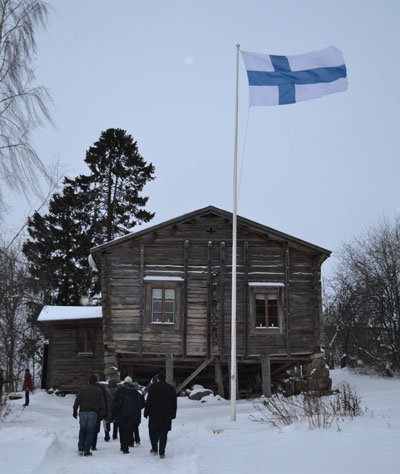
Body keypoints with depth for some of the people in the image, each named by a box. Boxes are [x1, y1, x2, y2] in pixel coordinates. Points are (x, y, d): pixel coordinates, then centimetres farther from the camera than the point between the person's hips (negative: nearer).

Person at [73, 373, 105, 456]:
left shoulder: (83, 388, 5)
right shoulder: (99, 390, 7)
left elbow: (77, 400, 1)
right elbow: (102, 404, 6)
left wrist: (75, 411, 4)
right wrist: (102, 414, 11)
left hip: (83, 412, 0)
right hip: (93, 413, 0)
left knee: (82, 430, 13)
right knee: (90, 432, 3)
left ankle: (80, 448, 4)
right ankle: (86, 451, 0)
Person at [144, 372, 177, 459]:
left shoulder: (153, 387, -5)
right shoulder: (171, 389, 6)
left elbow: (148, 401, -6)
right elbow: (174, 403, 10)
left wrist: (146, 412, 1)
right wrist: (173, 415, 16)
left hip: (154, 414, -2)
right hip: (166, 415, 2)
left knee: (152, 431, 15)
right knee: (163, 433, 3)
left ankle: (154, 449, 14)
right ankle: (161, 453, 0)